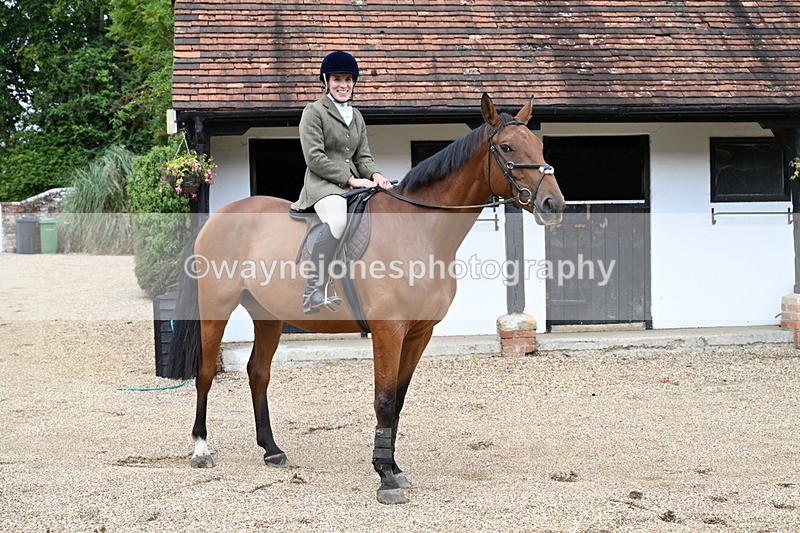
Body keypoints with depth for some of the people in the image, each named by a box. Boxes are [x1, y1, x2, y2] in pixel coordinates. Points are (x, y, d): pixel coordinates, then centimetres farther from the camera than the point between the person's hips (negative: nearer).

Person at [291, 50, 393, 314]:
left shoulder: (356, 116, 23)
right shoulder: (314, 112, 0)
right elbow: (314, 158, -9)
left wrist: (374, 175, -4)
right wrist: (350, 178, -14)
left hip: (353, 183, 8)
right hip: (322, 183, -8)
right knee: (338, 222, -37)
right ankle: (313, 291, -32)